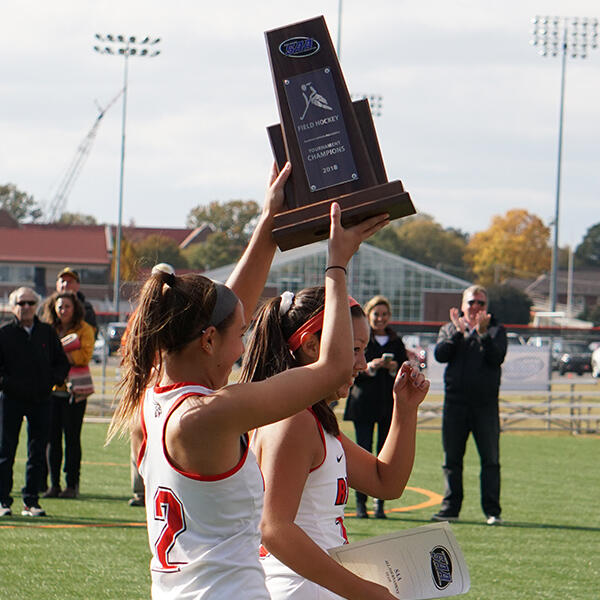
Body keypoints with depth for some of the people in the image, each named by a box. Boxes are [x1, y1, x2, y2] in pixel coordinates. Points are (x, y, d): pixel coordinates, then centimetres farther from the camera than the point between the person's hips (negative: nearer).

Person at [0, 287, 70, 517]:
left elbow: (62, 364, 13)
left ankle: (31, 501, 10)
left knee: (38, 453, 3)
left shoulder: (47, 333, 7)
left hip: (40, 400, 2)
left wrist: (51, 380, -4)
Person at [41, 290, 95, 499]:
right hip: (52, 388, 4)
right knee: (52, 437, 3)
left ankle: (72, 484, 2)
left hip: (73, 390, -4)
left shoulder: (84, 329, 0)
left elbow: (85, 356, -12)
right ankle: (54, 484, 8)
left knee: (72, 438, -3)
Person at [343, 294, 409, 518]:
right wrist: (370, 367, -17)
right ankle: (360, 502, -2)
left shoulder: (396, 342, 14)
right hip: (363, 404, -3)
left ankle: (380, 503, 4)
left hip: (390, 405, 3)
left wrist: (394, 369, -8)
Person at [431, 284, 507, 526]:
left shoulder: (495, 330, 8)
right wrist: (458, 332, -13)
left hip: (485, 404, -2)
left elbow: (497, 358, -9)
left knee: (490, 459, -4)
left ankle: (492, 511, -3)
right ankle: (450, 507, 12)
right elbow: (440, 355, -4)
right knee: (452, 458, 5)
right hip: (455, 402, 2)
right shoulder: (450, 329, 13)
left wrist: (483, 334, -19)